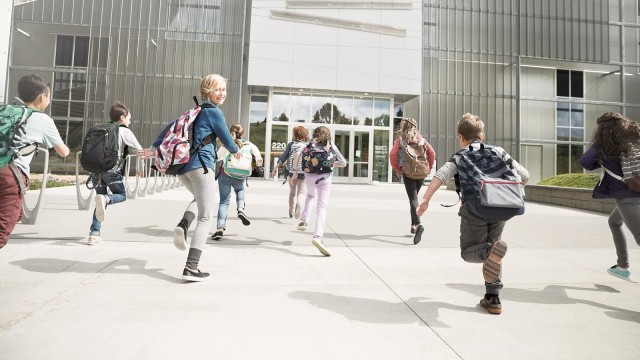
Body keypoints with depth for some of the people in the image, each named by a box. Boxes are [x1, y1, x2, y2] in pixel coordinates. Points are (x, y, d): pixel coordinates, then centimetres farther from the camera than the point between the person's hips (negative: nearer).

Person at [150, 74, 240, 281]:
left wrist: (155, 147, 26)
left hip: (182, 166, 8)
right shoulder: (214, 112, -2)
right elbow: (226, 139, 3)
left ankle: (182, 226, 3)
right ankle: (191, 268, -10)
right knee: (206, 217, -3)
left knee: (198, 199, 33)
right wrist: (235, 151, 24)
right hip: (201, 165, -8)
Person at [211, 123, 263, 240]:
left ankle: (220, 228, -10)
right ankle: (241, 209, 7)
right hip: (240, 176, 1)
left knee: (224, 201, 3)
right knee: (240, 190, 33)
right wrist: (258, 159, -24)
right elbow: (255, 149, -11)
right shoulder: (247, 144, 10)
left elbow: (217, 158, 6)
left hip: (224, 174, -1)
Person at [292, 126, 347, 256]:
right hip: (325, 178, -2)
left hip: (309, 177, 3)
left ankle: (303, 221, 22)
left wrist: (295, 172, 4)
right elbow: (343, 163, 10)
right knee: (322, 206, -9)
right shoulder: (331, 145, 11)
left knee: (311, 195, 34)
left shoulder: (311, 144, 12)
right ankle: (317, 236, -28)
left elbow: (297, 155, -4)